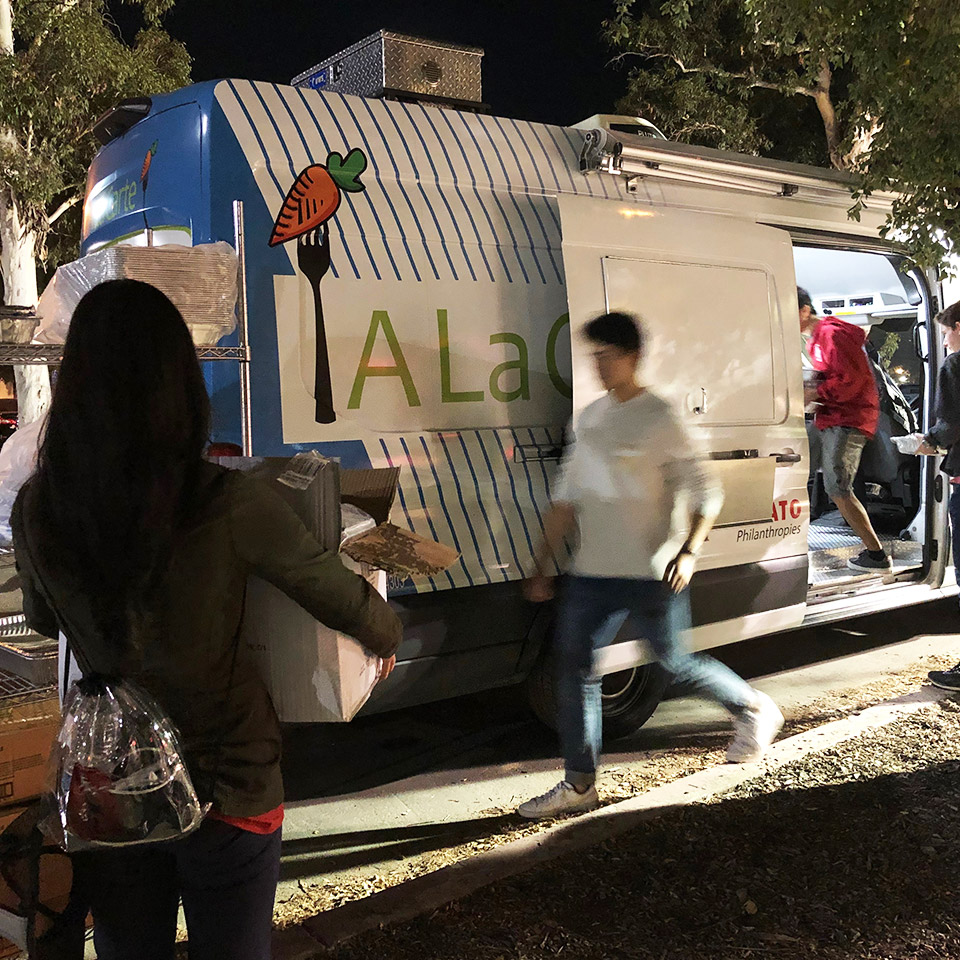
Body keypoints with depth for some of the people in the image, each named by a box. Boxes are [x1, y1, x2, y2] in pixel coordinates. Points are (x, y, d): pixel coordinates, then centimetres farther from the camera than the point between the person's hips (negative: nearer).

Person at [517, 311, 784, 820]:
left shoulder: (659, 418, -9)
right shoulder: (590, 417, 10)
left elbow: (706, 494, -8)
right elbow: (567, 498, 14)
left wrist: (688, 552, -22)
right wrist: (544, 564, 12)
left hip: (652, 574, -6)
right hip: (594, 570, 6)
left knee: (676, 662, 7)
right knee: (572, 664, 1)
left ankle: (755, 711, 35)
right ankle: (580, 783, 11)